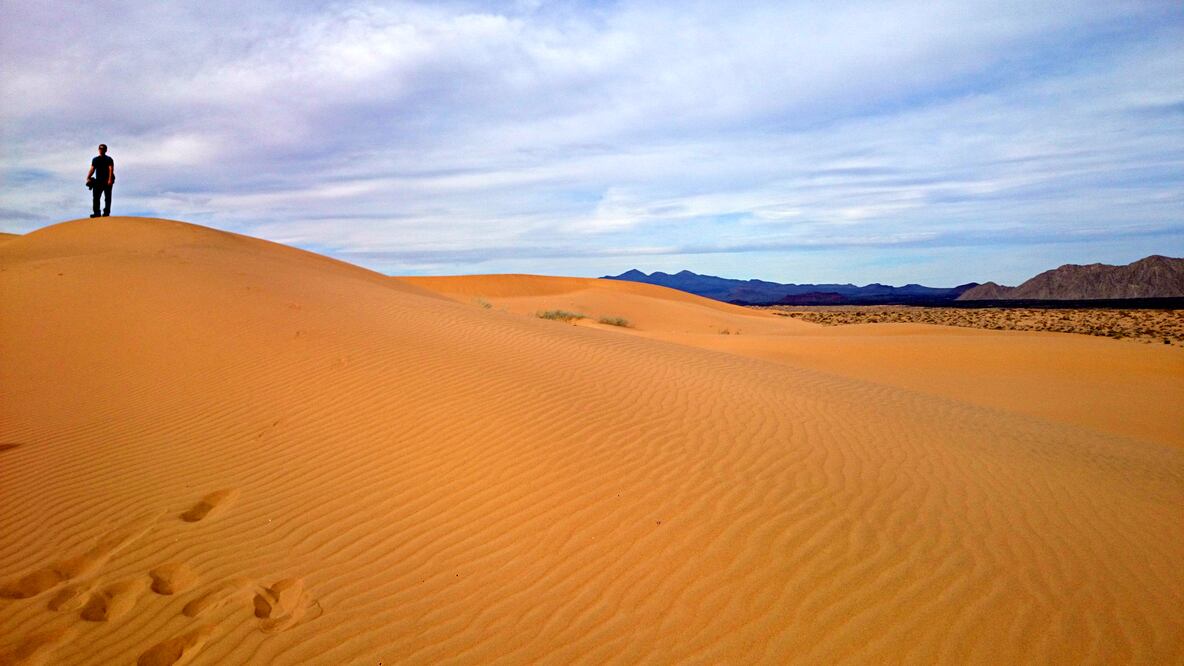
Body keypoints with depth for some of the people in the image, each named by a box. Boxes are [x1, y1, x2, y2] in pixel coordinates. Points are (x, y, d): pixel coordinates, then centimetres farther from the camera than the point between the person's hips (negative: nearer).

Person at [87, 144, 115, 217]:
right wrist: (88, 178, -3)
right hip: (98, 181, 5)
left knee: (107, 197, -2)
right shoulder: (95, 160, 17)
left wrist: (110, 179, -23)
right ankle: (96, 213, 2)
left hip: (107, 181, -5)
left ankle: (106, 212, 3)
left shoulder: (109, 160, 1)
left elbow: (111, 169, -11)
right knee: (96, 197, 0)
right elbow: (92, 169, 11)